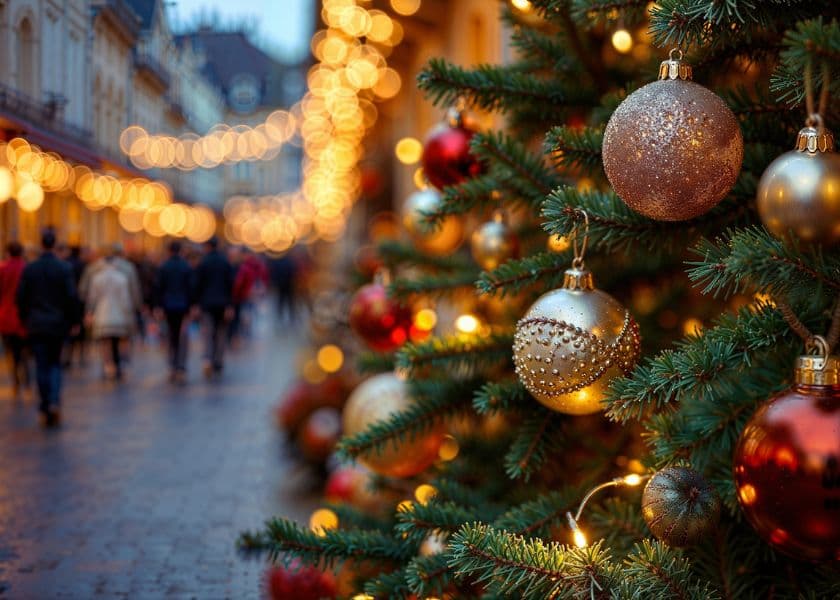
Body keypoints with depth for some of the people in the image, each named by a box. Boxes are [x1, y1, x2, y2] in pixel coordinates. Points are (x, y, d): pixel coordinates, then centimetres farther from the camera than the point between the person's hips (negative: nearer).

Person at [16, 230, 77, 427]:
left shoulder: (29, 269, -3)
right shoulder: (65, 268, -6)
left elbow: (21, 297, -1)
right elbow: (72, 297, -8)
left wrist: (25, 320, 12)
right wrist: (67, 319, 5)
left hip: (36, 324, 0)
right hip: (58, 324, 0)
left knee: (42, 366, 6)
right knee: (55, 363, 14)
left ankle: (46, 410, 6)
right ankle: (54, 401, -7)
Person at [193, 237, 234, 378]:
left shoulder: (203, 263, -5)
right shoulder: (226, 262, 2)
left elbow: (198, 285, -5)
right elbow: (230, 285, -2)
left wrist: (197, 303, 3)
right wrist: (230, 306, -1)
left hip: (207, 303, -2)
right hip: (222, 303, 2)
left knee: (208, 334, -1)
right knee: (220, 334, 11)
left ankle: (208, 360, -23)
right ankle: (218, 364, 13)